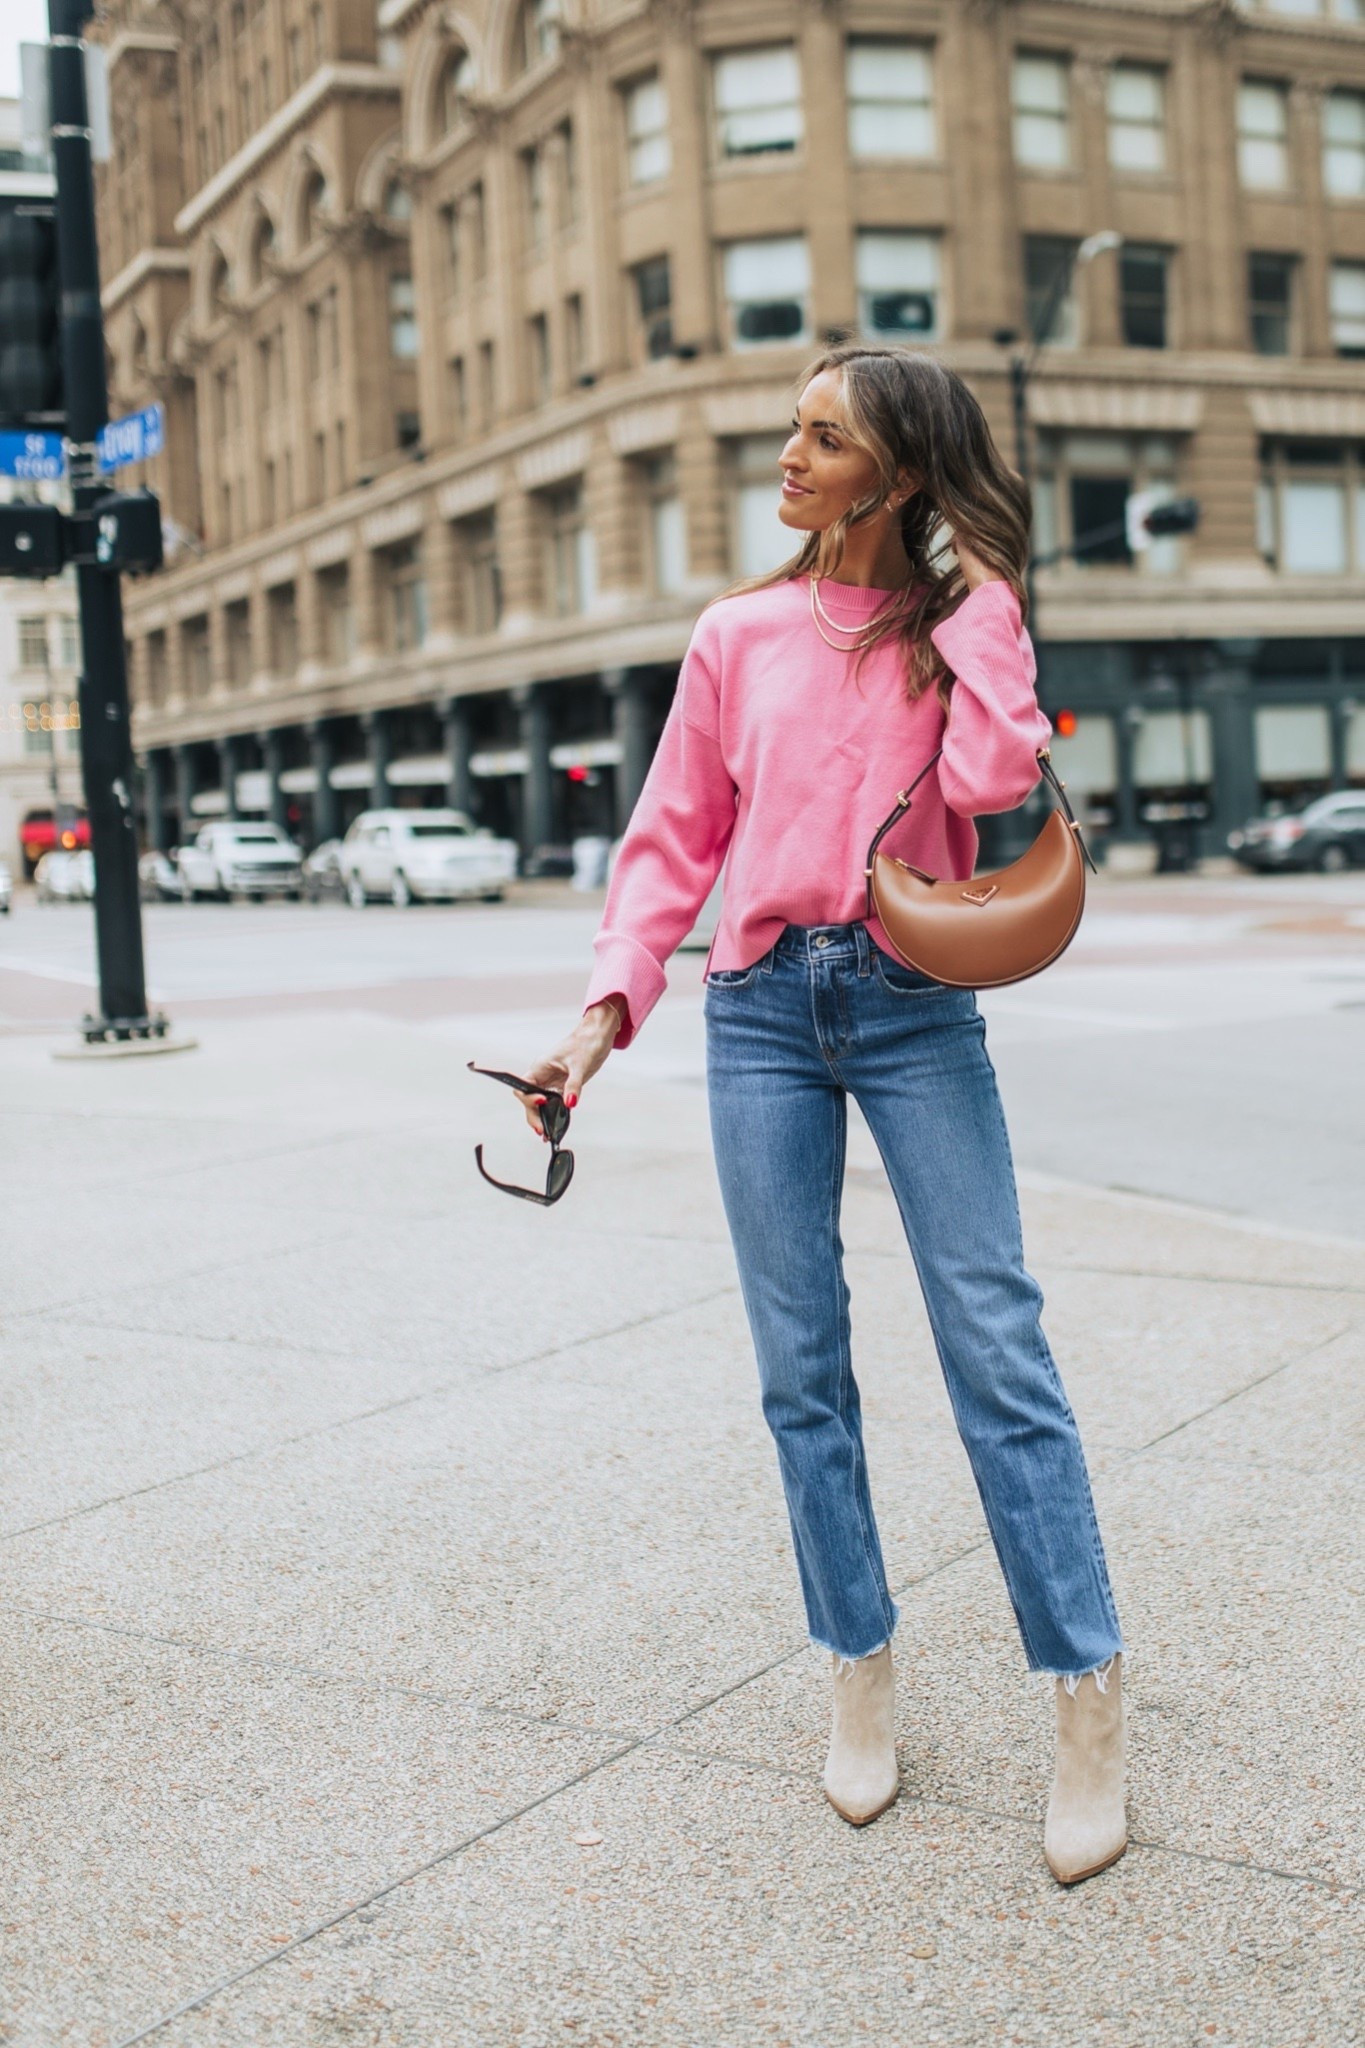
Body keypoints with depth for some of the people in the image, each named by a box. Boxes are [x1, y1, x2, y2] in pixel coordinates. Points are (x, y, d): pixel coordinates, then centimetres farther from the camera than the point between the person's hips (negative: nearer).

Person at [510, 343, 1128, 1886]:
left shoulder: (958, 621, 6)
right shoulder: (739, 634, 10)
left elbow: (991, 777, -14)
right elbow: (673, 841, 10)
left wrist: (976, 604, -7)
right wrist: (609, 1006, -1)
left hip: (916, 1005, -2)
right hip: (762, 1007, 2)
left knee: (996, 1346, -6)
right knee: (801, 1368, 5)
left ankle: (1088, 1701, 2)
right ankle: (859, 1672, 18)